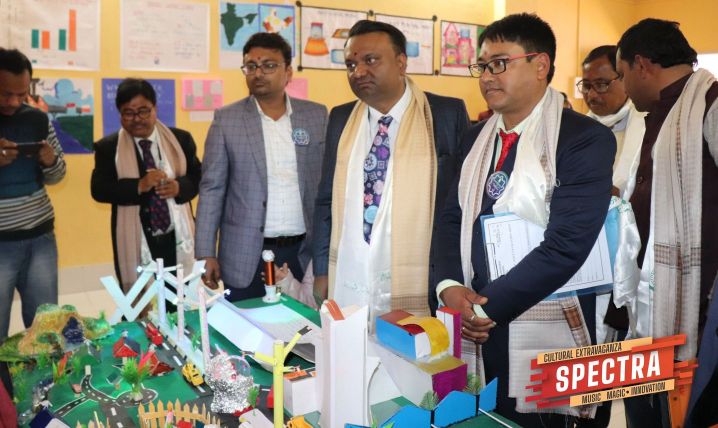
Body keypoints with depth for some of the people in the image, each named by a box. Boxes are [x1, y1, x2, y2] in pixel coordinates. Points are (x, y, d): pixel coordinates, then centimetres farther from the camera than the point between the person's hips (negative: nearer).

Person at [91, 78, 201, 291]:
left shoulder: (180, 139, 6)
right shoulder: (108, 147, 1)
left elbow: (198, 177, 8)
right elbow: (99, 189, -7)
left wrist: (179, 186, -14)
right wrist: (139, 186, -22)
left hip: (177, 239, 2)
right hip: (135, 243, -1)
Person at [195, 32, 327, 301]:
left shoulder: (316, 116, 3)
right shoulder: (227, 119, -1)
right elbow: (212, 188, 0)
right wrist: (206, 253, -5)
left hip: (304, 253, 2)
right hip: (247, 255, -1)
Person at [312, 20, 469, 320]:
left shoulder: (448, 114, -4)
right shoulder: (340, 119, 8)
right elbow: (326, 200, 12)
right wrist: (322, 271, 8)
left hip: (419, 289, -3)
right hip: (347, 288, 3)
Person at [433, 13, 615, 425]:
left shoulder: (586, 139, -10)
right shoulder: (477, 137, 10)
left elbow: (566, 245, -18)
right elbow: (453, 218, 9)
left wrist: (487, 304, -17)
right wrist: (450, 286, -9)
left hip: (542, 338, -5)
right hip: (475, 330, 6)